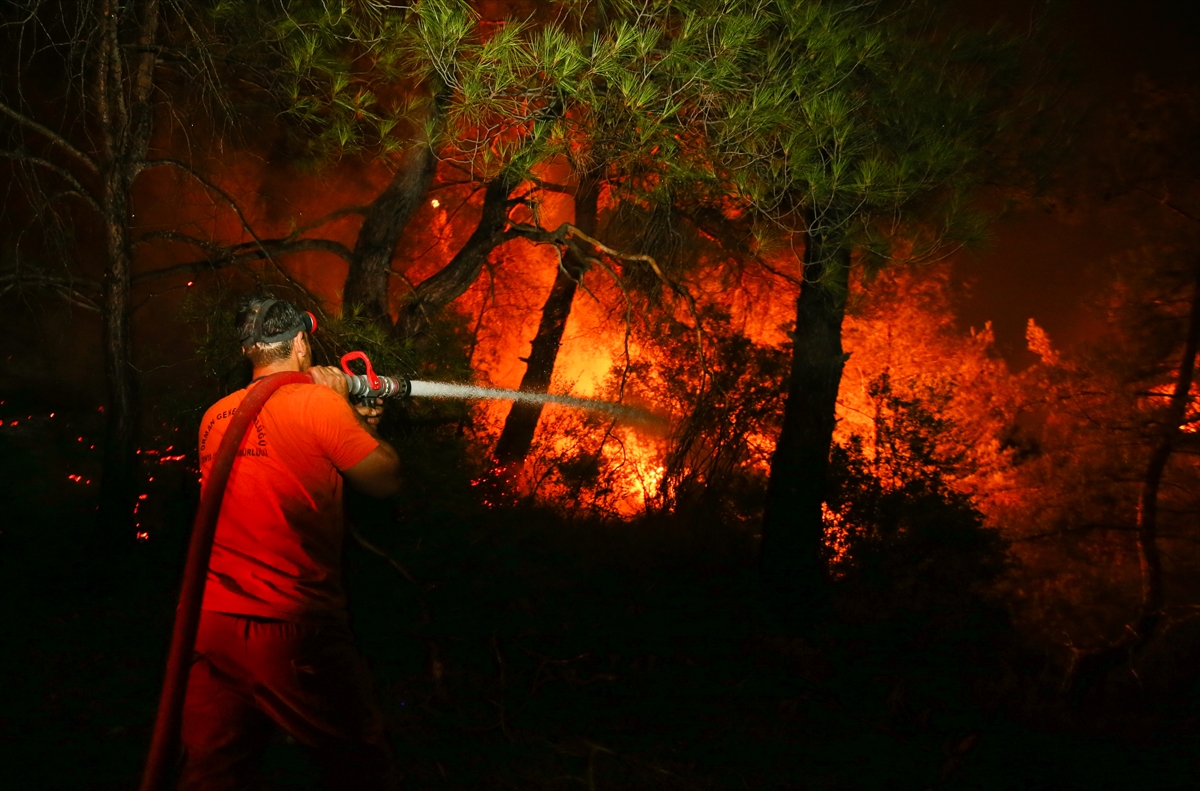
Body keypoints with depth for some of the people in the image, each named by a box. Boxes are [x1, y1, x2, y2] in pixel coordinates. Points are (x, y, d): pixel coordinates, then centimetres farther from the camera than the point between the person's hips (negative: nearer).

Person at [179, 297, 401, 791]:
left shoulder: (215, 416, 11)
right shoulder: (318, 401, -9)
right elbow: (385, 481, 0)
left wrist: (355, 427, 25)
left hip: (209, 625, 6)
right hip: (290, 631, -6)